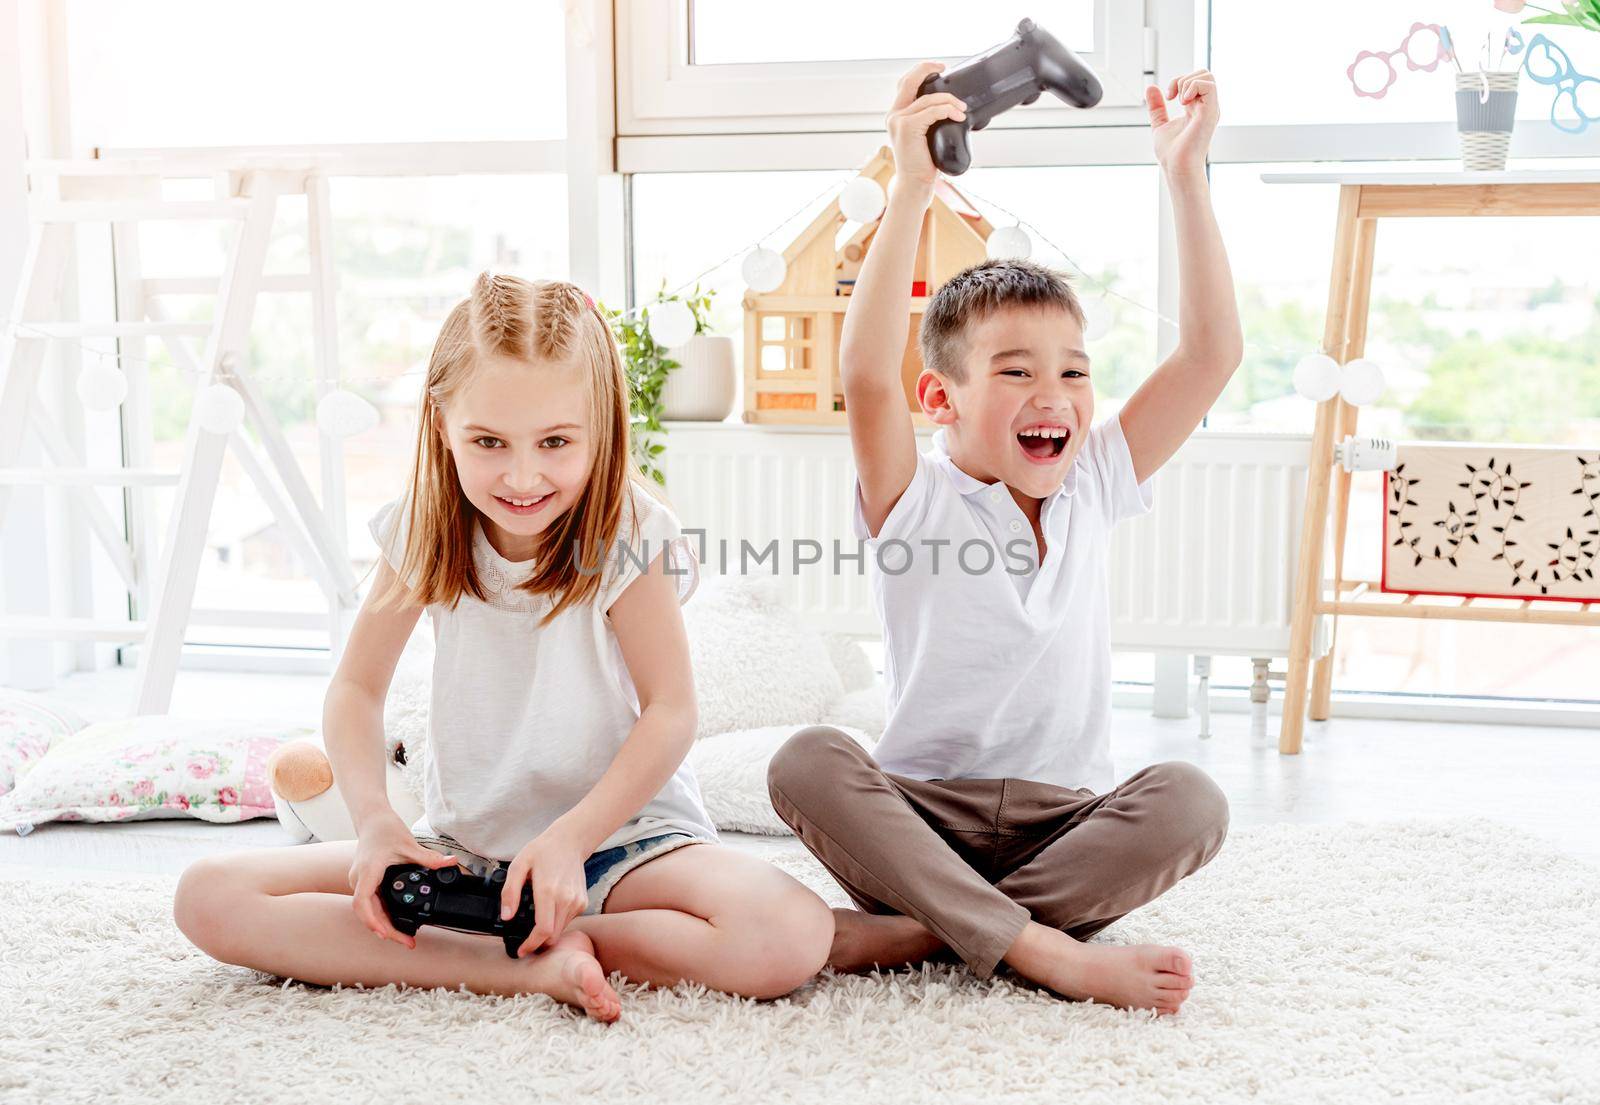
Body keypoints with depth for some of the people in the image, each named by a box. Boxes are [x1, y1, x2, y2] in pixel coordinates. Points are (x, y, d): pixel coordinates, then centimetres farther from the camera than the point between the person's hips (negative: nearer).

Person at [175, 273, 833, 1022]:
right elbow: (357, 686, 3)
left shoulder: (627, 534, -14)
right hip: (460, 843, 4)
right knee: (209, 898, -17)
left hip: (619, 829, -3)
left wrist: (572, 837, -24)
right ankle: (536, 967, -22)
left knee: (788, 938, -33)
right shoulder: (428, 531, -4)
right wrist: (374, 819, -14)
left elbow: (671, 712, -13)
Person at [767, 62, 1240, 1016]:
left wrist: (1187, 177, -3)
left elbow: (1213, 355, 1)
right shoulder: (914, 501, -3)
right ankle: (1046, 951, -34)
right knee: (808, 762, -31)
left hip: (1068, 823, 3)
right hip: (922, 813, -3)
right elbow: (866, 377, -23)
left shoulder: (1092, 486, 8)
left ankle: (914, 931, -25)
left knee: (1189, 801, -27)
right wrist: (912, 192, -29)